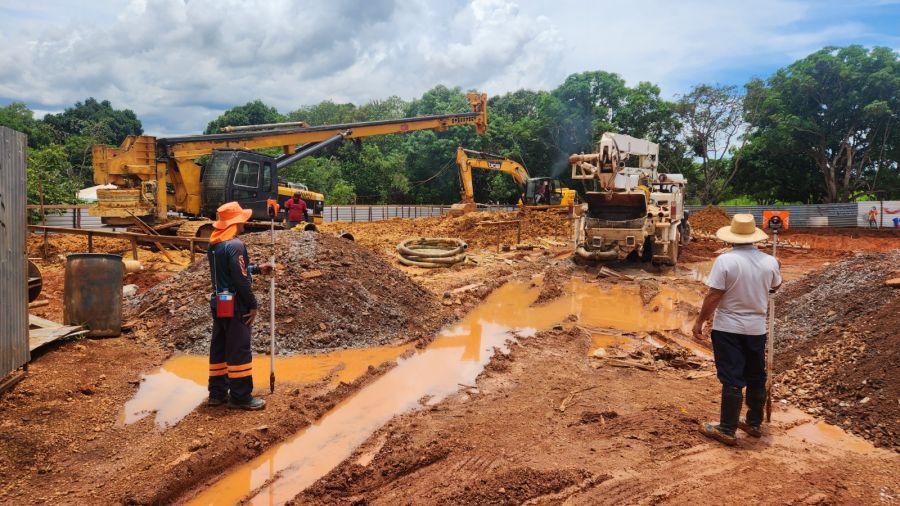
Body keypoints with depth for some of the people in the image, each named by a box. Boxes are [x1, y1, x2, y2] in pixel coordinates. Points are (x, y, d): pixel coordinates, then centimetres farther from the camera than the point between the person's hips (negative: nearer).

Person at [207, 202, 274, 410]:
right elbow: (241, 279, -21)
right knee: (239, 350, -3)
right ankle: (241, 396, 4)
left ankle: (217, 393, 23)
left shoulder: (214, 244, 10)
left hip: (219, 304, 9)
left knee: (219, 348, 14)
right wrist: (252, 305, -13)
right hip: (234, 306, -9)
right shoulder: (235, 245, -19)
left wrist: (258, 268, 19)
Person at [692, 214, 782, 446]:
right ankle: (754, 423, 31)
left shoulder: (725, 261, -18)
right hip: (757, 328, 4)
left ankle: (727, 430, 7)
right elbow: (775, 287, 16)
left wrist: (700, 320, -5)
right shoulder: (769, 262, -4)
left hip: (728, 328, -4)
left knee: (732, 379, 1)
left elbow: (713, 296, -17)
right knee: (756, 378, 17)